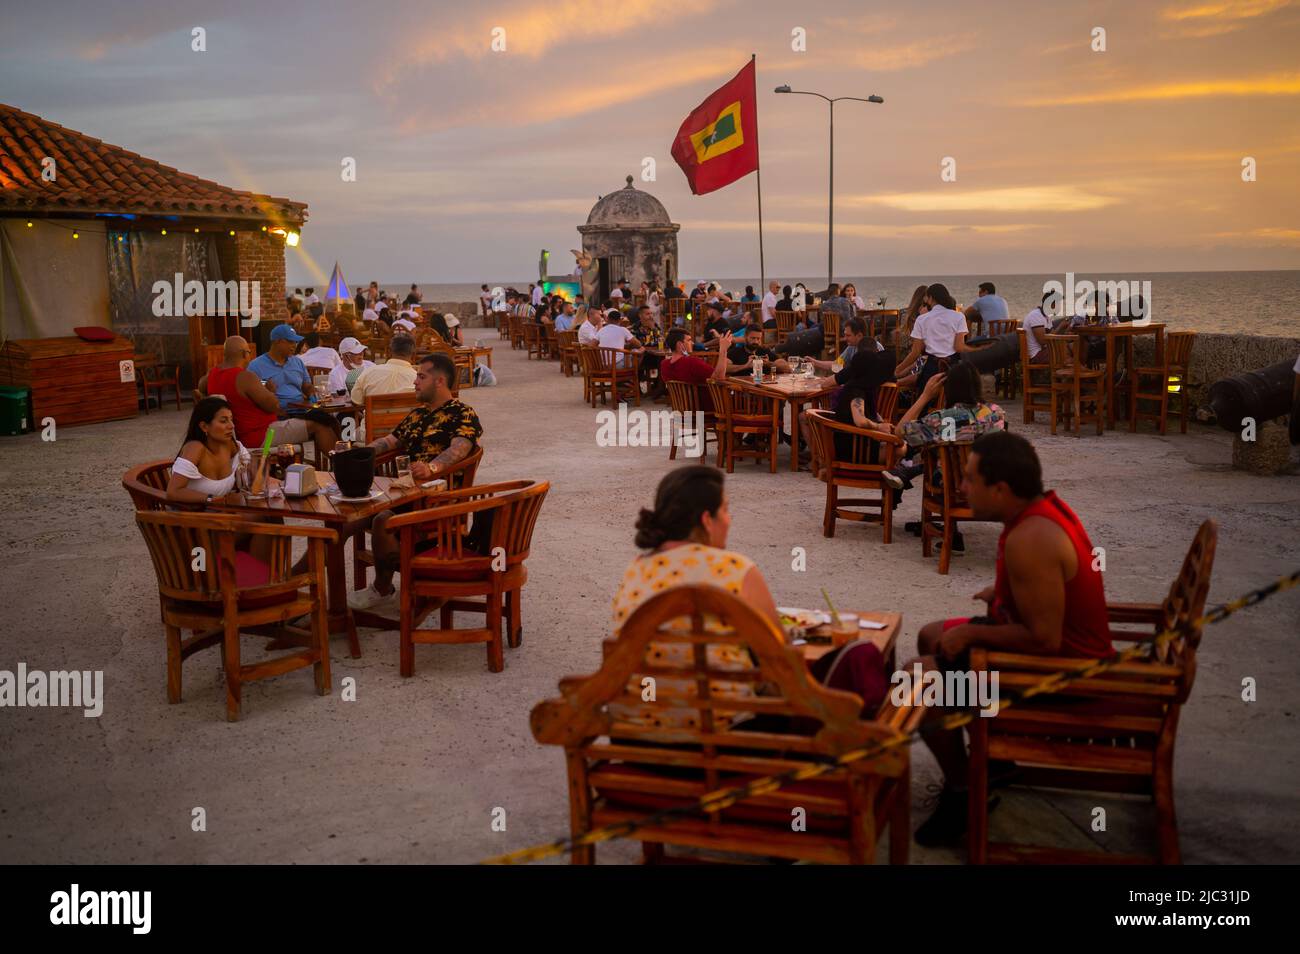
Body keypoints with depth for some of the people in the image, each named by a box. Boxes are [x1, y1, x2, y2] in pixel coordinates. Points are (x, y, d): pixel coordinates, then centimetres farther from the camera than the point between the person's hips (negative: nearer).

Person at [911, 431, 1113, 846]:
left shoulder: (1029, 539, -31)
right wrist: (1002, 590, 10)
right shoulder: (1044, 507, 0)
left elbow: (1044, 639, -30)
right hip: (1066, 645, 10)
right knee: (931, 636, 20)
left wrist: (972, 633, -19)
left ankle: (963, 793, 2)